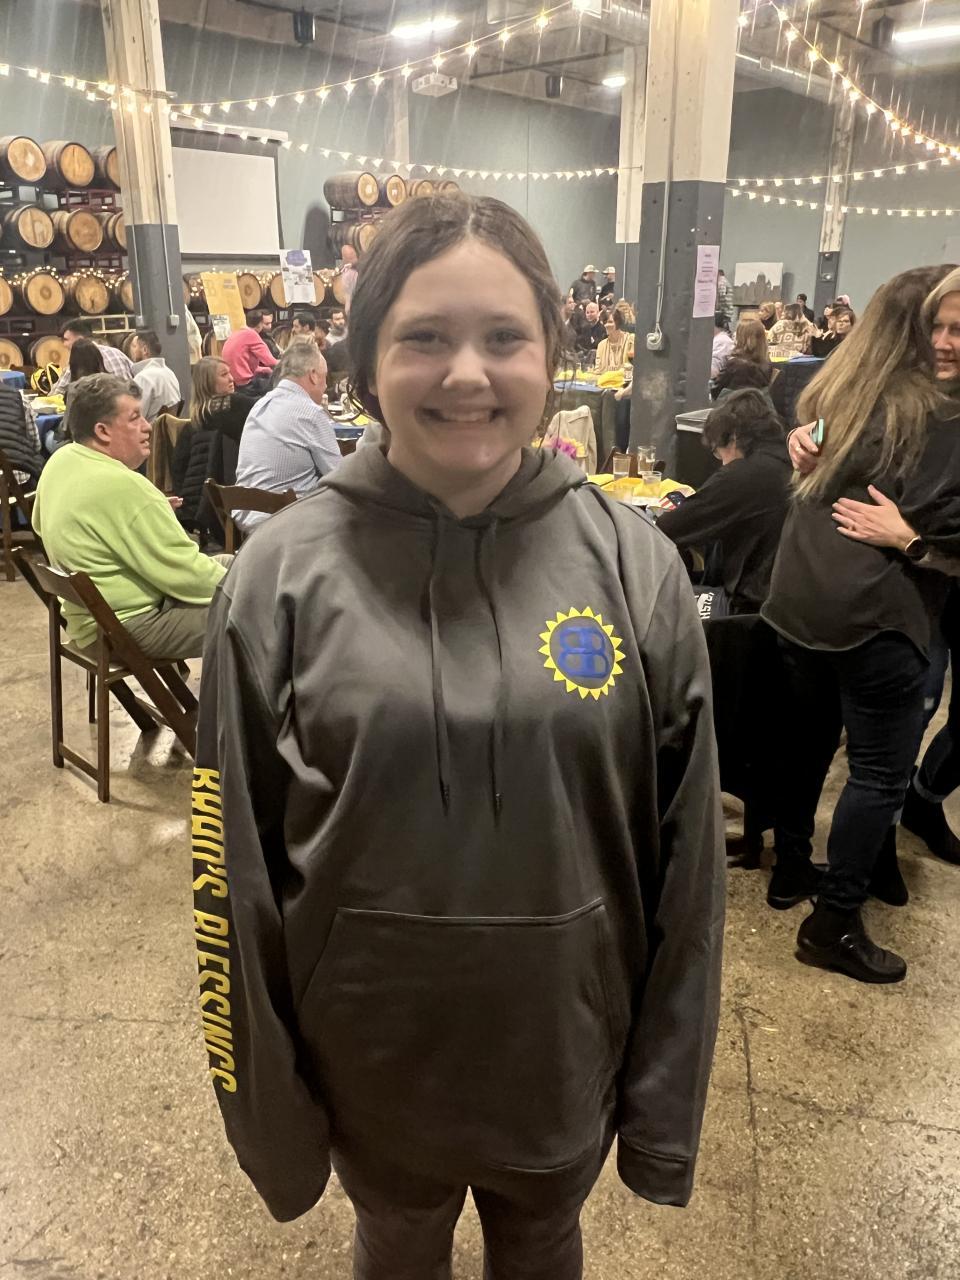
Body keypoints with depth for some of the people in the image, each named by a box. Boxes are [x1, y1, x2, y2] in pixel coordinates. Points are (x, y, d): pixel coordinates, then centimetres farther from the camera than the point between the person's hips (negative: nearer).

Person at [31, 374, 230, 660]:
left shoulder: (61, 459, 0)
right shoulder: (122, 486, -27)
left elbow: (41, 524, 20)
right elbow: (185, 574, -23)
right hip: (129, 627, -10)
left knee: (227, 563, 16)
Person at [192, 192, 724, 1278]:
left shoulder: (634, 565, -12)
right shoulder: (283, 574, -14)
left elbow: (686, 856, -6)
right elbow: (238, 862, -8)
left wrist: (667, 1105, -1)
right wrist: (268, 1111, -2)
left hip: (567, 1055, 1)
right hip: (370, 1060, 0)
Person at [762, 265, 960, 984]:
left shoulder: (830, 396, 11)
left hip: (799, 598, 8)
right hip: (875, 613, -8)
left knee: (807, 741, 19)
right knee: (882, 772, 2)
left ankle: (791, 871, 33)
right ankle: (834, 924, 8)